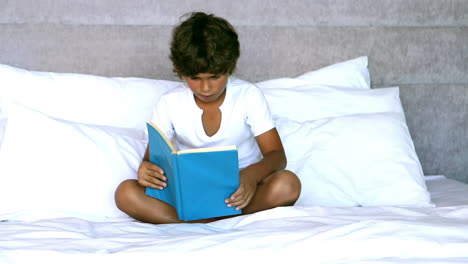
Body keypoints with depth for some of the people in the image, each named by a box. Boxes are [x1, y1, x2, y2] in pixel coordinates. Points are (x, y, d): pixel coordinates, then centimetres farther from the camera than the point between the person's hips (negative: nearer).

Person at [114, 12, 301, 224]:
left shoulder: (249, 96, -8)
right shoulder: (169, 103, -4)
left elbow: (277, 155, -11)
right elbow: (152, 158, -2)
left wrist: (252, 174, -35)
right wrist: (146, 170, -30)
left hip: (239, 191, -1)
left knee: (288, 184, -33)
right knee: (126, 193, -26)